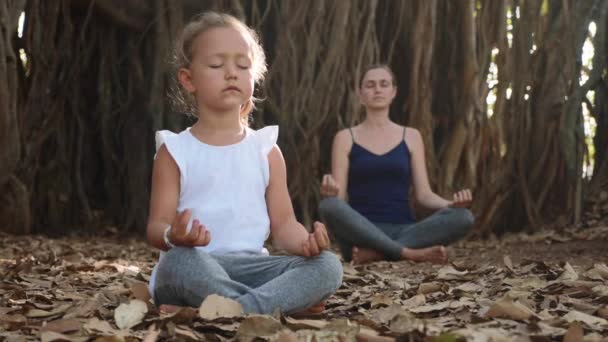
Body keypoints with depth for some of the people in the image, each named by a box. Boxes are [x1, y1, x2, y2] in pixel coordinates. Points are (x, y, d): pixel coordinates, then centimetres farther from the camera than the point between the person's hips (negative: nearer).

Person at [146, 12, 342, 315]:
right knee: (180, 261, -39)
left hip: (249, 267, 4)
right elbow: (156, 226, 0)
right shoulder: (175, 151, 5)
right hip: (195, 266, -3)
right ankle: (284, 300, -25)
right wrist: (172, 236, -26)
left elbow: (283, 224, 9)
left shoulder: (266, 150, 12)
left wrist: (307, 242, -15)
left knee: (327, 266, -21)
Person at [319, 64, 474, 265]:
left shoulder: (410, 137, 14)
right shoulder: (346, 138, 9)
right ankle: (412, 253, -31)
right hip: (362, 234, -2)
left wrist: (451, 203, -14)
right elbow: (338, 199, 1)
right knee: (329, 207, -35)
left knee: (463, 217, -25)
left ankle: (375, 253, -30)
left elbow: (424, 194, 8)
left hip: (403, 232, 2)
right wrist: (329, 193, -23)